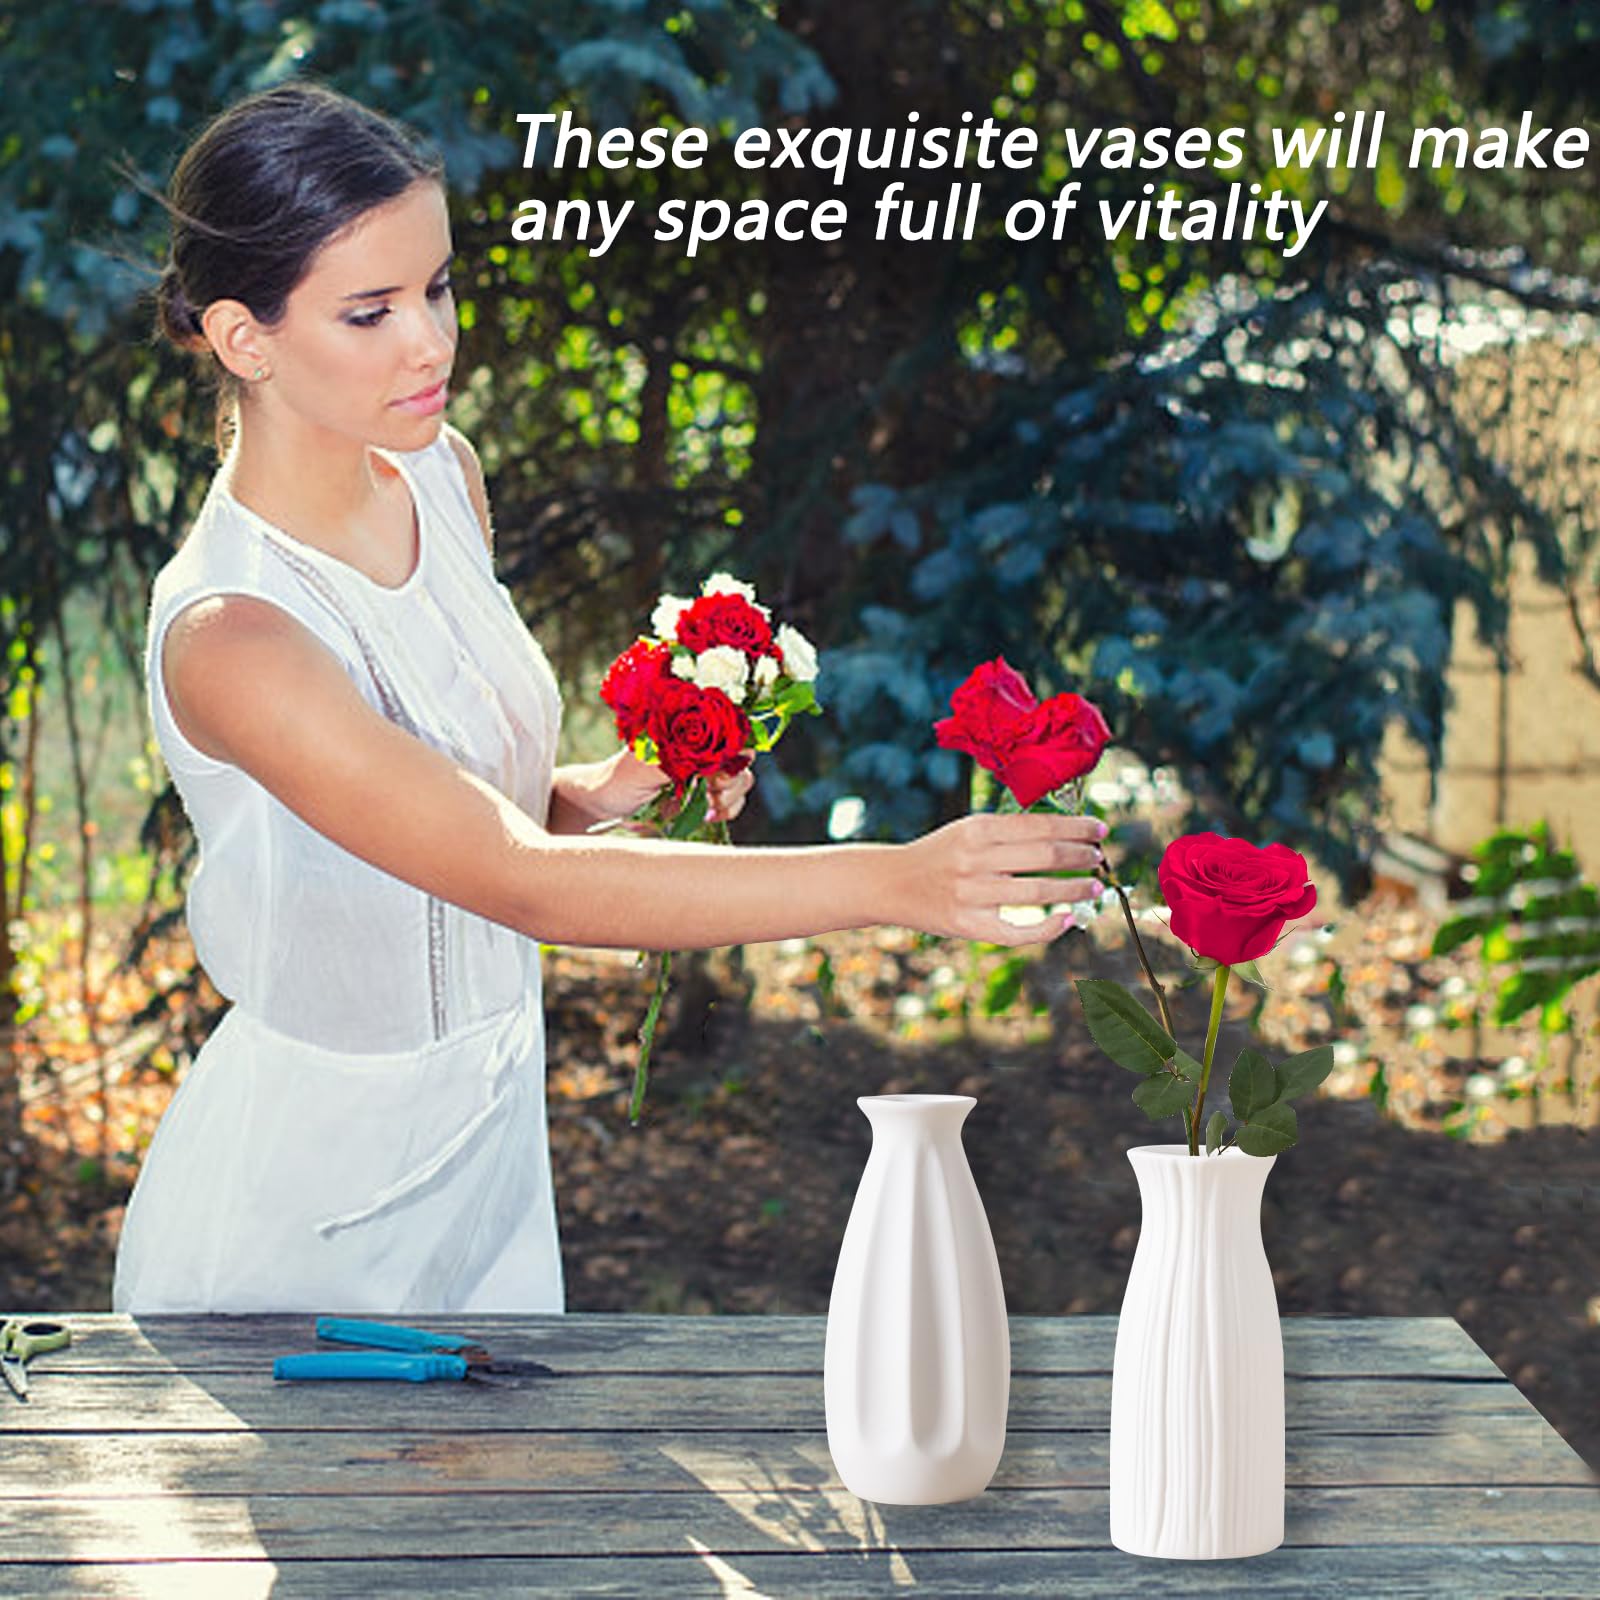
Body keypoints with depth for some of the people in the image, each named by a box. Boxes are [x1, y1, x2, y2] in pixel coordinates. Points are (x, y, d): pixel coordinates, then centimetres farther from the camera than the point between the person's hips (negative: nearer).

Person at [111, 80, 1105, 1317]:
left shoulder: (440, 476, -3)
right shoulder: (229, 637, -29)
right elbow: (522, 885, -36)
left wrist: (604, 793, -10)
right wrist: (896, 881, -44)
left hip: (492, 1141, 7)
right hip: (301, 1212, -7)